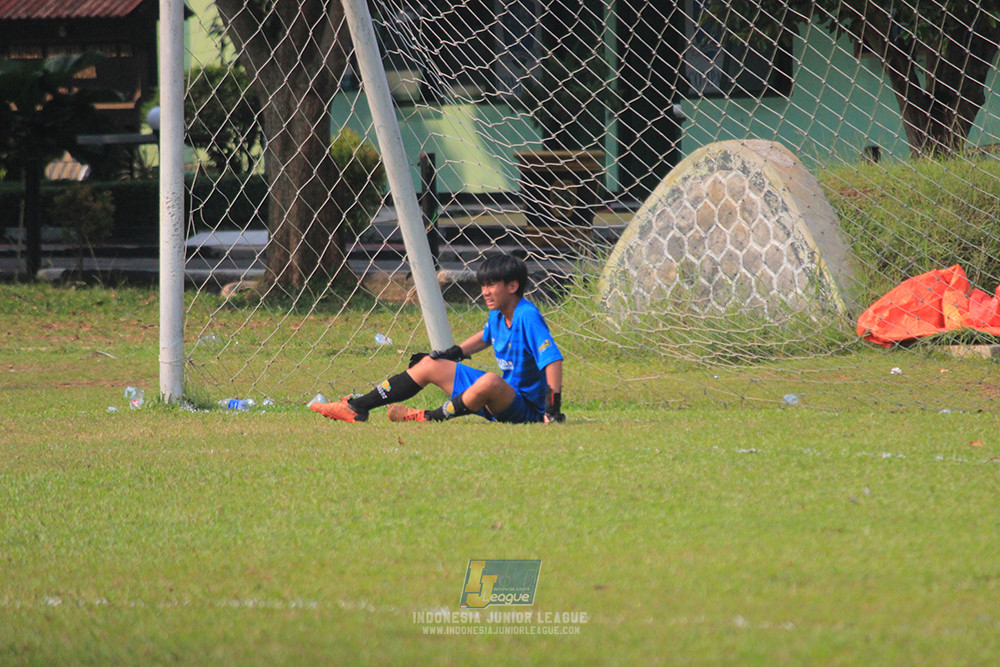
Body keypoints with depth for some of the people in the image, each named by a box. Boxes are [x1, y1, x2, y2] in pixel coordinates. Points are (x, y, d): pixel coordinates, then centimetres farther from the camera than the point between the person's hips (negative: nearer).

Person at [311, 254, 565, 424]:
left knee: (490, 382, -42)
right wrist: (449, 354, 22)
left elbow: (554, 360, -28)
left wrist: (553, 409, -32)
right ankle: (355, 407, 10)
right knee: (429, 365, 12)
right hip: (502, 397, 10)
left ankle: (432, 417, -19)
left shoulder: (526, 316, -21)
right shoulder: (497, 314, 6)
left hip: (525, 407, -10)